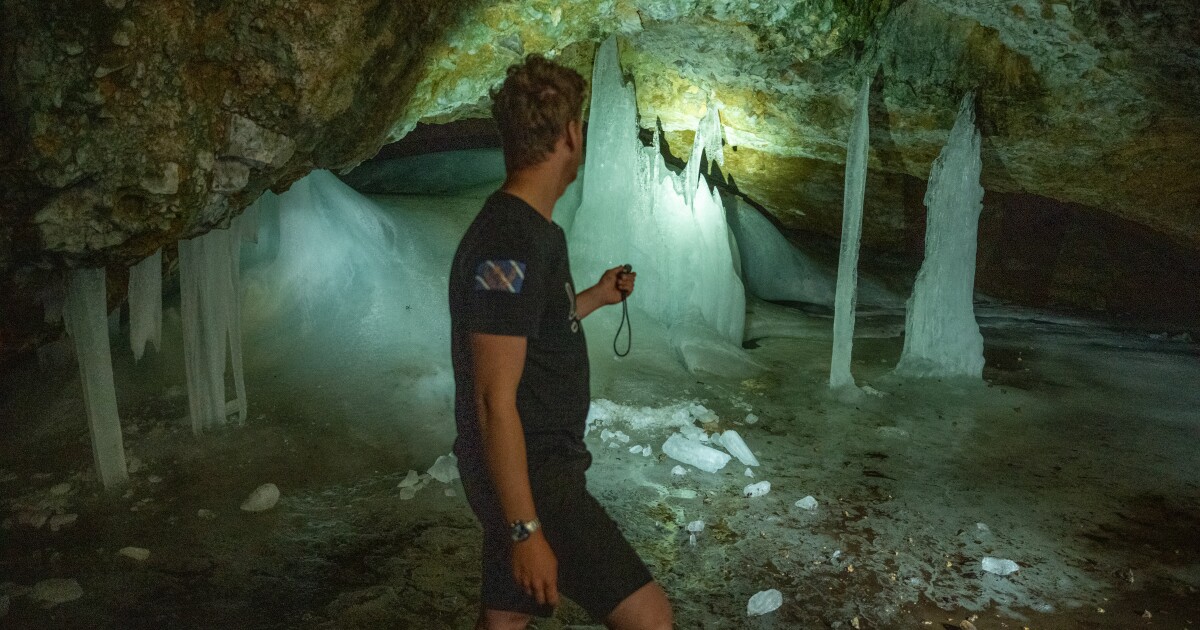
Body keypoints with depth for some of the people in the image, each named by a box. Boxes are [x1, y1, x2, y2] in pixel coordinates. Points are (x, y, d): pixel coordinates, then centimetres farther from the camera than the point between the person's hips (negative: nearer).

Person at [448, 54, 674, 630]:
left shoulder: (530, 230, 8)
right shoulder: (508, 243, -23)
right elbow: (494, 401, -24)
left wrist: (595, 298, 27)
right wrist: (526, 531, -21)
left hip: (538, 468, 10)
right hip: (529, 479, -10)